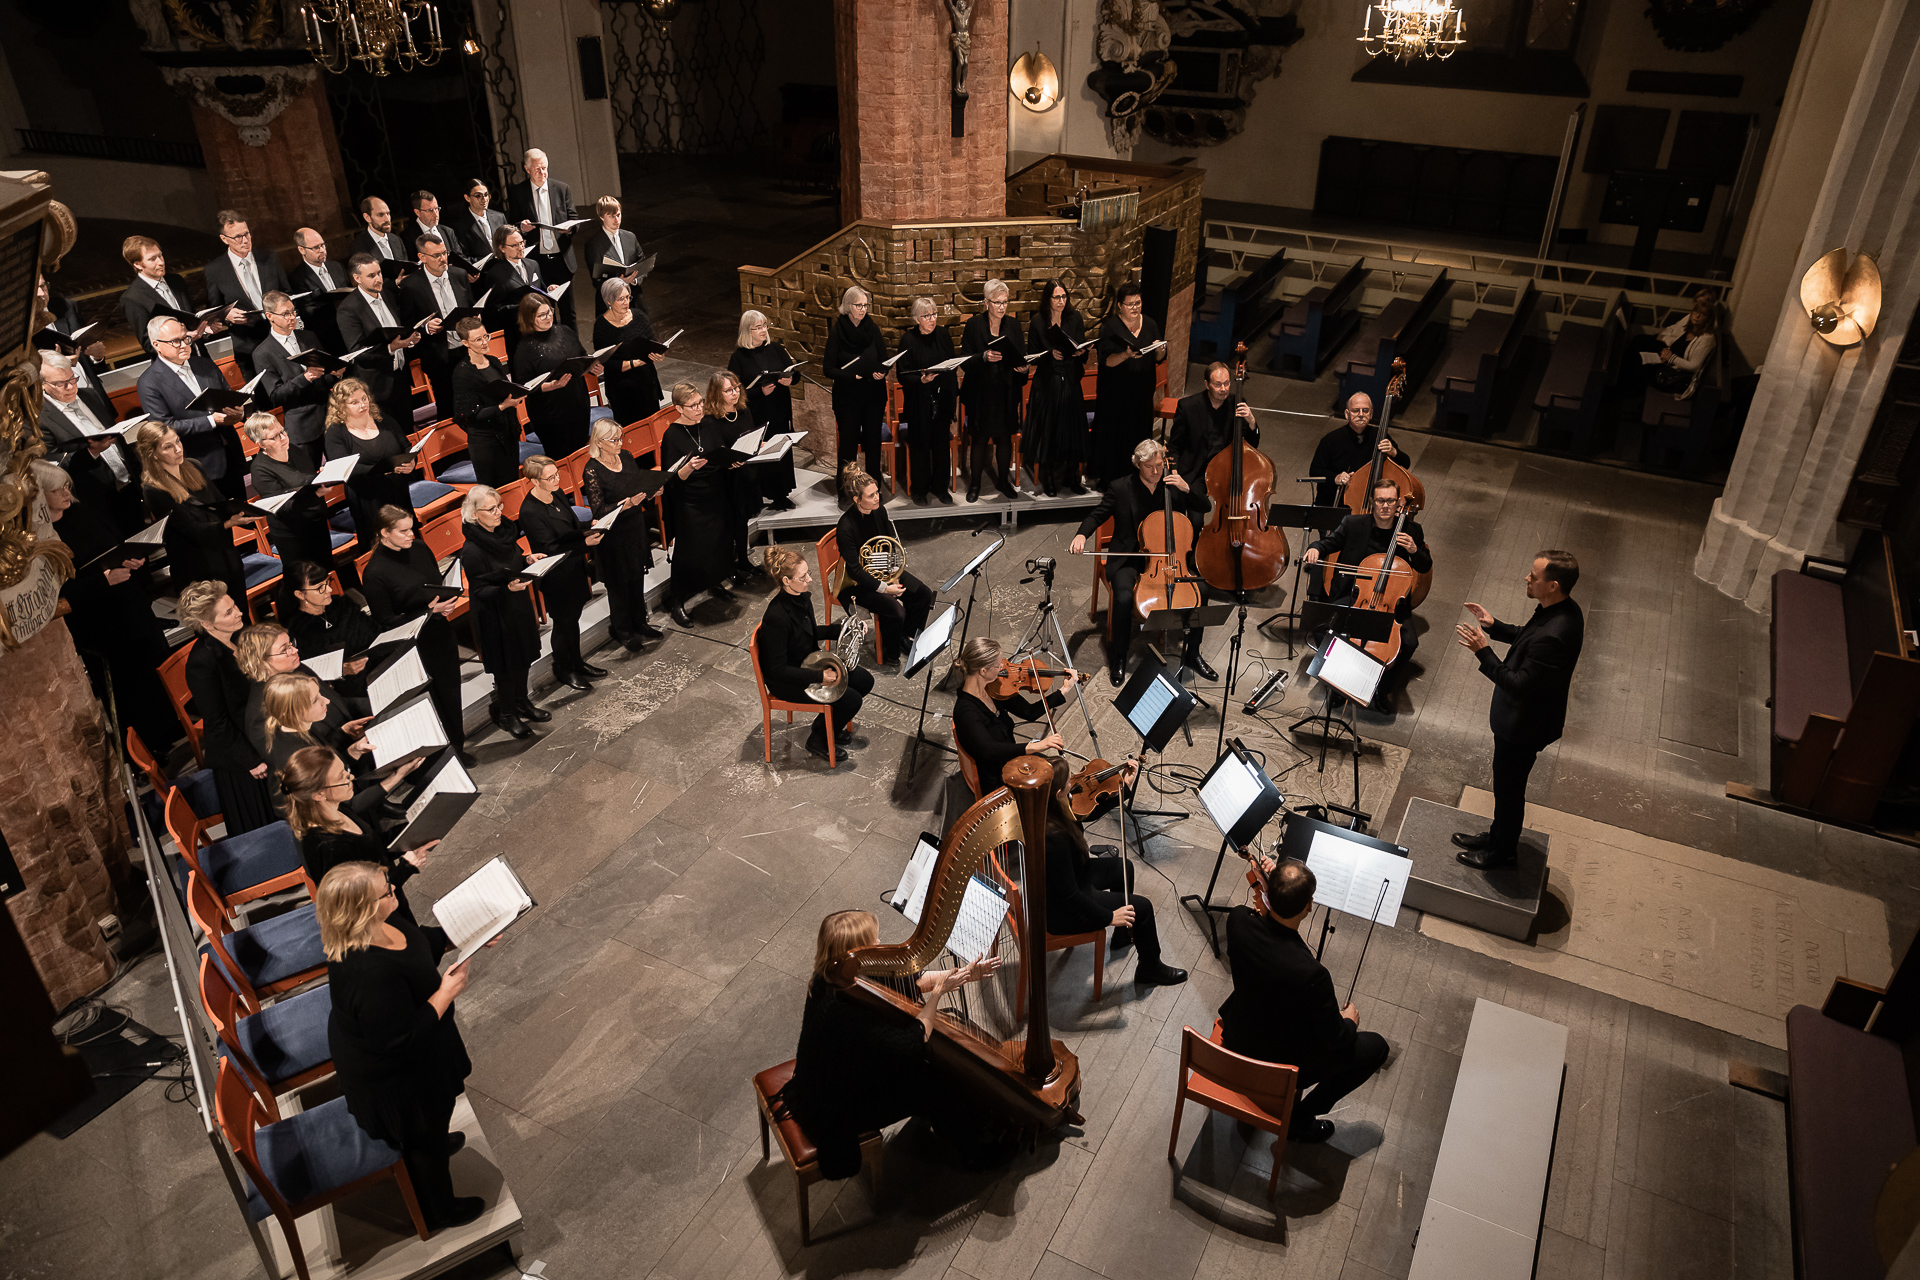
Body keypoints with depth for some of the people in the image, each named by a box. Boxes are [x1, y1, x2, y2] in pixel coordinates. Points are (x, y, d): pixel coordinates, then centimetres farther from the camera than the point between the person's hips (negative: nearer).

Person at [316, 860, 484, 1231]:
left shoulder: (377, 924, -18)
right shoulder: (370, 973, -45)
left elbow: (418, 947, 5)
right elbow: (400, 1041, -35)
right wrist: (445, 994, -31)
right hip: (392, 1074, -8)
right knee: (423, 1139, 21)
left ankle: (435, 1142, 69)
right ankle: (437, 1211, 47)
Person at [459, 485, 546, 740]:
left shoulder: (502, 532, -2)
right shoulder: (472, 551, -25)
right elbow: (479, 590, -21)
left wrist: (528, 560, -3)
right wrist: (508, 588, -35)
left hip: (518, 608, 7)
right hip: (495, 616, -7)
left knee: (522, 659, 20)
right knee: (505, 666, 8)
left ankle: (522, 703, 40)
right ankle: (506, 714, 27)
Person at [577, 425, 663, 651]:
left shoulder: (626, 456, 0)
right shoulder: (592, 471, -20)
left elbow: (640, 484, 14)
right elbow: (599, 511, -20)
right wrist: (627, 503, -32)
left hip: (636, 526, 6)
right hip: (613, 535, -6)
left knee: (637, 577, 18)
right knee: (619, 583, 8)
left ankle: (640, 623, 36)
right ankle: (623, 631, 26)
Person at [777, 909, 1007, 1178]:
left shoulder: (832, 977, -14)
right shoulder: (841, 1011, -40)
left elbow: (910, 980, -6)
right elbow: (912, 1043, -32)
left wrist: (963, 975, -13)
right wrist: (938, 992, -25)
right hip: (837, 1112, -8)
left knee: (929, 1065, 10)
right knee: (938, 1086, -1)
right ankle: (976, 1152, 24)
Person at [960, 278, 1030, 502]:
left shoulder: (1013, 325, 5)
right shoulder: (974, 324, -5)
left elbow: (1021, 356, 6)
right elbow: (966, 360, -9)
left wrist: (1025, 367, -16)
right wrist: (984, 357, -27)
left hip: (1006, 393, 3)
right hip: (981, 392, -3)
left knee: (1005, 437, 9)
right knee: (980, 439, 2)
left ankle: (1003, 480, 25)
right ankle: (975, 483, 16)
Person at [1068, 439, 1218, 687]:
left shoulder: (1175, 483, 3)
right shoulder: (1120, 489, -5)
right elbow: (1098, 515, -1)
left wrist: (1187, 489, -12)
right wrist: (1082, 534, -22)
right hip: (1128, 560, -3)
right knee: (1124, 597, -32)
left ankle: (1192, 653, 0)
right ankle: (1119, 657, -9)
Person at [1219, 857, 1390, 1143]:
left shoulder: (1238, 920, -25)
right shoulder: (1311, 973, -39)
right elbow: (1335, 1039, -20)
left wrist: (1271, 885, -8)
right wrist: (1350, 1021, 1)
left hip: (1236, 1039, 6)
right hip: (1282, 1064, -6)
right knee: (1375, 1046, 12)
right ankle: (1301, 1119, 17)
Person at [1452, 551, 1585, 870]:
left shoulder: (1554, 635, -37)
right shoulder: (1563, 610, -6)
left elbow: (1519, 684, -32)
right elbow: (1528, 640, 12)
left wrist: (1483, 651, -33)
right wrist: (1495, 626, 1)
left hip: (1524, 724, -9)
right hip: (1523, 715, 9)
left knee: (1509, 786, 13)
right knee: (1506, 782, 26)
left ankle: (1503, 850, 34)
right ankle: (1499, 834, 47)